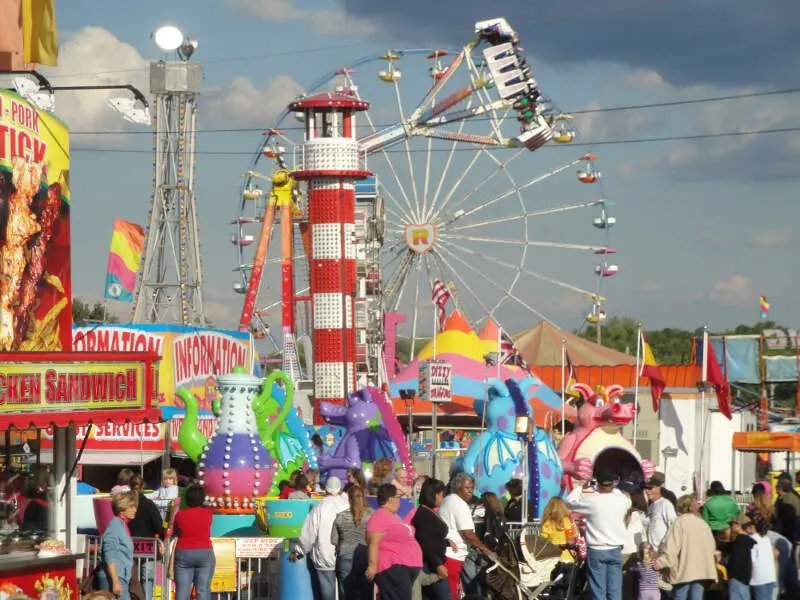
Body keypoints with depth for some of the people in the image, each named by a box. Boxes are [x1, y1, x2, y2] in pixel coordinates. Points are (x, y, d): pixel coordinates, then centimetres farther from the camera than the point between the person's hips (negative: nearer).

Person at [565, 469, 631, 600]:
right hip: (615, 550, 3)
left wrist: (582, 488, 15)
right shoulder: (621, 501, -2)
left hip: (596, 551, -3)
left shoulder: (591, 501, -12)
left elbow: (570, 502, 4)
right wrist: (613, 489, 28)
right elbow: (628, 501, 25)